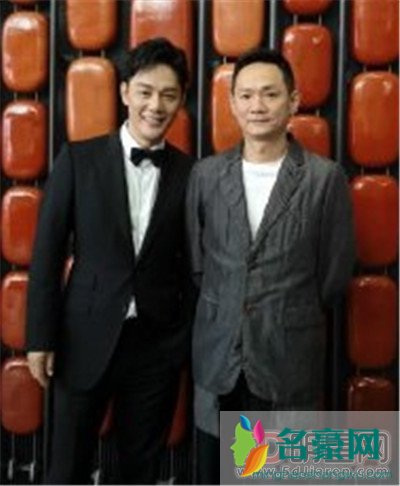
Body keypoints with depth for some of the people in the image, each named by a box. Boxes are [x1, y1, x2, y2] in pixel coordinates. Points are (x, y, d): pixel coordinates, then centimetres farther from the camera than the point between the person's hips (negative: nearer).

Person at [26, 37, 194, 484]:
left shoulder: (189, 172, 0)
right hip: (86, 338, -1)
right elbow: (47, 250, -3)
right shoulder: (79, 158, -4)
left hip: (157, 343, 1)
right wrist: (41, 337, -5)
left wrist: (193, 337, 7)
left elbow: (191, 262, 7)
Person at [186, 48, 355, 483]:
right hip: (217, 351, 3)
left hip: (289, 357, -2)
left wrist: (291, 317, 9)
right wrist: (224, 311, 12)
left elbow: (335, 271, -1)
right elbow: (196, 260, 10)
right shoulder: (206, 174, 1)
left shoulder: (325, 178, -7)